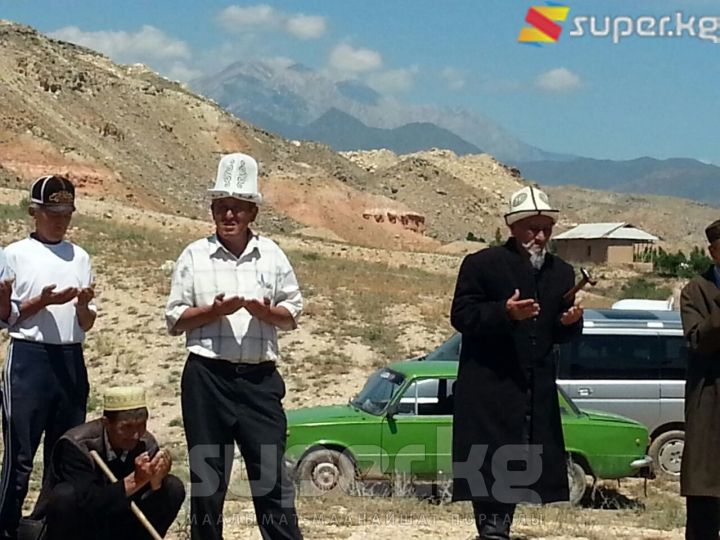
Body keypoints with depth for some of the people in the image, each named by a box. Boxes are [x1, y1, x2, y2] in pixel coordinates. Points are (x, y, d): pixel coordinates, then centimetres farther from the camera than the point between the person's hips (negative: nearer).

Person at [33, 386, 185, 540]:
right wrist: (134, 481, -39)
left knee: (174, 488, -12)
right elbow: (88, 504, -33)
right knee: (65, 494, -35)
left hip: (118, 527, 4)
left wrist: (156, 482, -32)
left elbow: (151, 512, -11)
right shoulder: (77, 445, -23)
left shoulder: (147, 445, -10)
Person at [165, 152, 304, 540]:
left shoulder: (272, 255, 8)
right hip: (208, 376, 0)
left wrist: (265, 311, -10)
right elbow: (174, 320, 3)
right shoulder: (195, 256, 4)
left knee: (271, 471, -1)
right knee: (207, 471, 7)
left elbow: (291, 316, 11)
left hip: (260, 377, 1)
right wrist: (214, 311, -13)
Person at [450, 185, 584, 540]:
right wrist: (505, 313, -24)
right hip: (488, 388, -5)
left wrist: (571, 322, -6)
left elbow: (563, 334, 17)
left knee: (518, 466, 8)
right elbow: (461, 316, -10)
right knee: (488, 466, -8)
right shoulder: (481, 264, -4)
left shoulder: (561, 272, 13)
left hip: (537, 390, 6)